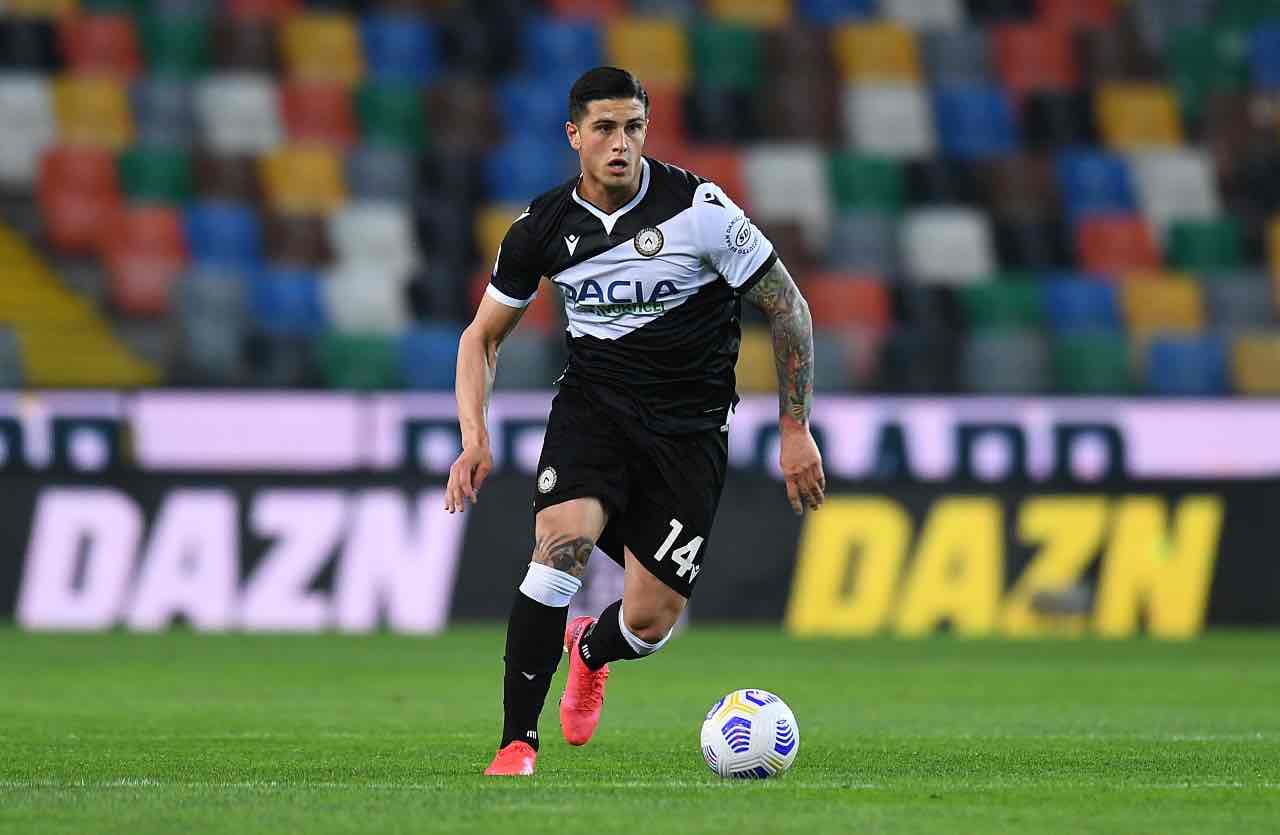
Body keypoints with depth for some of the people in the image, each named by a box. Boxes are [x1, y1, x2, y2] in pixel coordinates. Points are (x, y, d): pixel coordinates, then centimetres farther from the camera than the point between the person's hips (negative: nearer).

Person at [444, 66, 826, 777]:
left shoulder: (700, 209, -14)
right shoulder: (542, 228, -4)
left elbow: (787, 308, -4)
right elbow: (482, 336, 9)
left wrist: (795, 431, -5)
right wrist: (474, 438, -7)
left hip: (689, 424, -1)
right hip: (592, 403, 1)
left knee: (651, 621, -6)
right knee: (561, 544, -28)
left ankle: (590, 651, 35)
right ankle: (517, 745, -19)